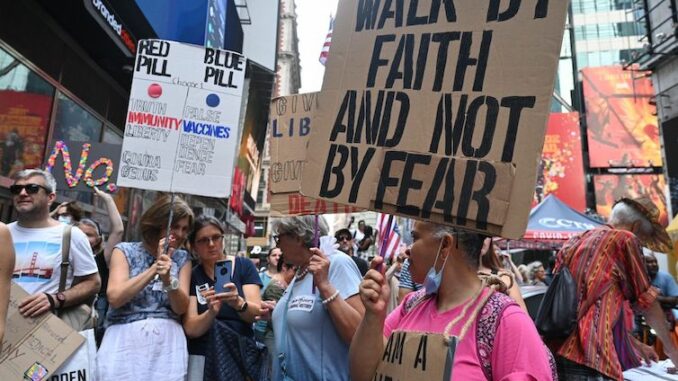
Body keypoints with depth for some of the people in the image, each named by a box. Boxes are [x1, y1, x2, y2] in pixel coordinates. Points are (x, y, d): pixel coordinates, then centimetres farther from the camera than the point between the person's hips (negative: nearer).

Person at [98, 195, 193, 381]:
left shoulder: (182, 259, 6)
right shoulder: (125, 251, 1)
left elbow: (181, 308, -2)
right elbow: (114, 298, -11)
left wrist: (168, 279, -19)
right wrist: (154, 268, -16)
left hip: (167, 341, 2)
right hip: (125, 339, -1)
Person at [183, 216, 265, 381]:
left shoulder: (244, 265, -5)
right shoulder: (192, 275, -4)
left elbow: (257, 314, -12)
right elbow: (190, 329, -11)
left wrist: (238, 303, -32)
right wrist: (212, 312, -30)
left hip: (242, 354, 0)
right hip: (204, 357, 0)